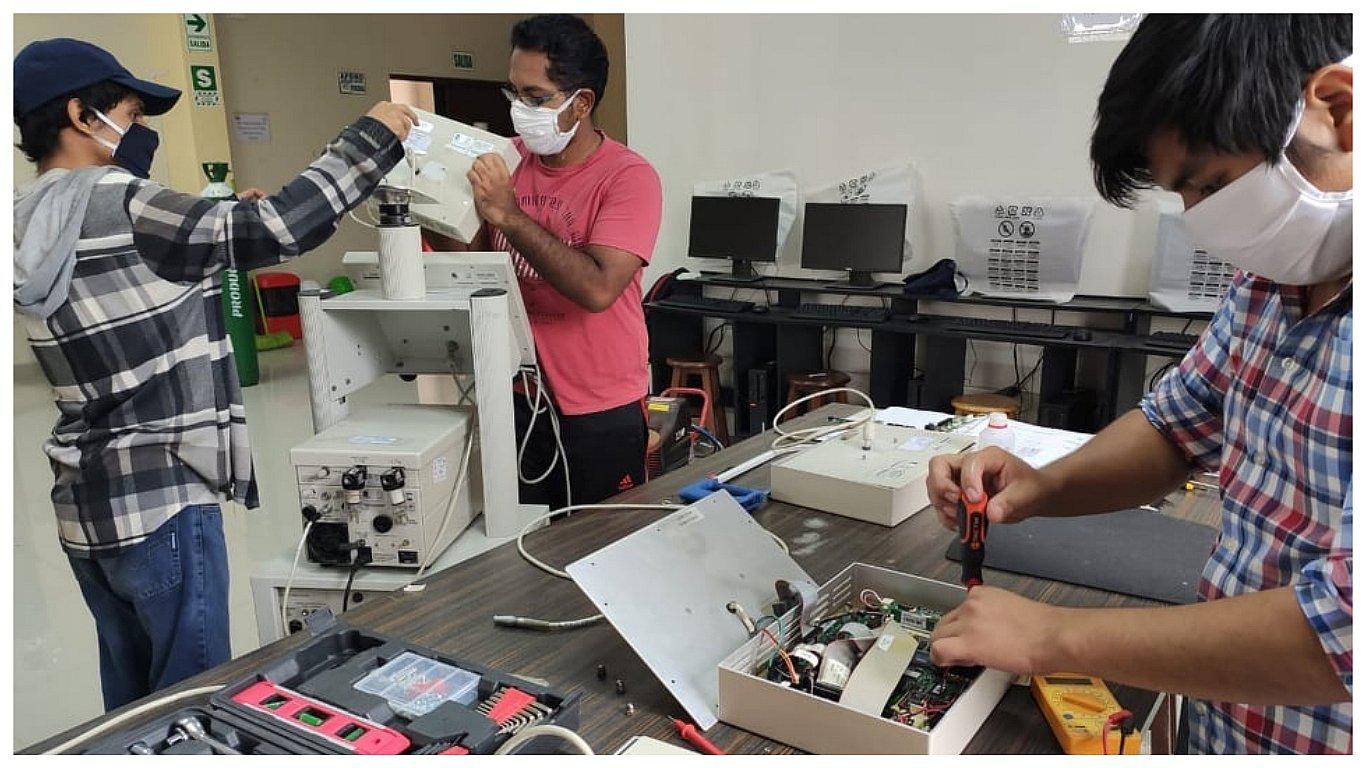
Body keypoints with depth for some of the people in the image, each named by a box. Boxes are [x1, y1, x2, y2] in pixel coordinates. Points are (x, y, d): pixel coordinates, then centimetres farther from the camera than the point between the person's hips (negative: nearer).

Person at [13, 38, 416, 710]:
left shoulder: (28, 224, 10)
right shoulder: (115, 204, -17)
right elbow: (282, 229, -21)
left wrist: (223, 221, 13)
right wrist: (372, 137, -11)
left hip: (83, 503, 9)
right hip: (160, 502, -9)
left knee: (130, 694, 20)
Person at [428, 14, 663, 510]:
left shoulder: (628, 177, -14)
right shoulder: (507, 159, 2)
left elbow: (597, 289, -26)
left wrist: (507, 213, -25)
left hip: (600, 411, -4)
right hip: (519, 395, 5)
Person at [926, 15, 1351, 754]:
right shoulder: (1274, 276, -1)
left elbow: (1341, 625, -34)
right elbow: (1178, 423, 12)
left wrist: (1056, 637, -24)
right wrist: (1041, 488, -8)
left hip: (1311, 734, -7)